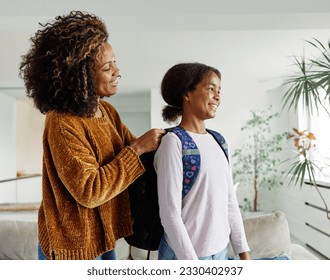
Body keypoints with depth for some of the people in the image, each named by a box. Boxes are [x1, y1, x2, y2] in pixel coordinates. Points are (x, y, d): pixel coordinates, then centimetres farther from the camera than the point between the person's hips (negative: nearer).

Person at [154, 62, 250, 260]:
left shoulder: (217, 142, 4)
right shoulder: (174, 142, -16)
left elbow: (231, 202, 8)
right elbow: (170, 214, -18)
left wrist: (244, 252, 8)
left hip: (221, 251, 6)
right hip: (184, 254, -6)